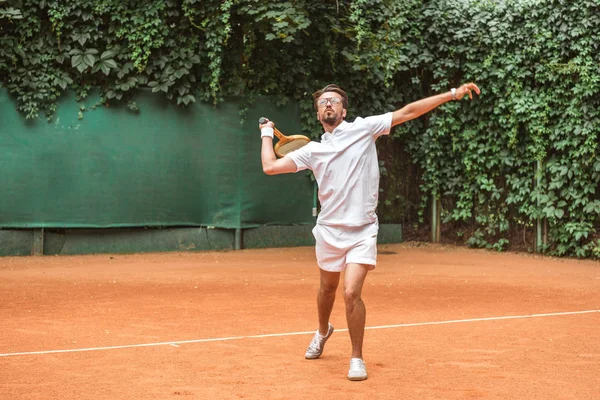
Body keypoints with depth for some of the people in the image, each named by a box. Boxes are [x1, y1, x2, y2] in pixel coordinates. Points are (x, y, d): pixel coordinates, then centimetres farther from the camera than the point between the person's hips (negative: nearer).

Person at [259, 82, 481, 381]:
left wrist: (453, 93, -10)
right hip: (329, 230, 3)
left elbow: (408, 112, -6)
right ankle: (323, 331, 53)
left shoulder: (363, 129, -2)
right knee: (327, 288, 22)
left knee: (351, 293, -16)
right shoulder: (313, 150, 4)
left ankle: (357, 358, 2)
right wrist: (267, 133, 15)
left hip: (361, 231, -3)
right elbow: (270, 166, 2)